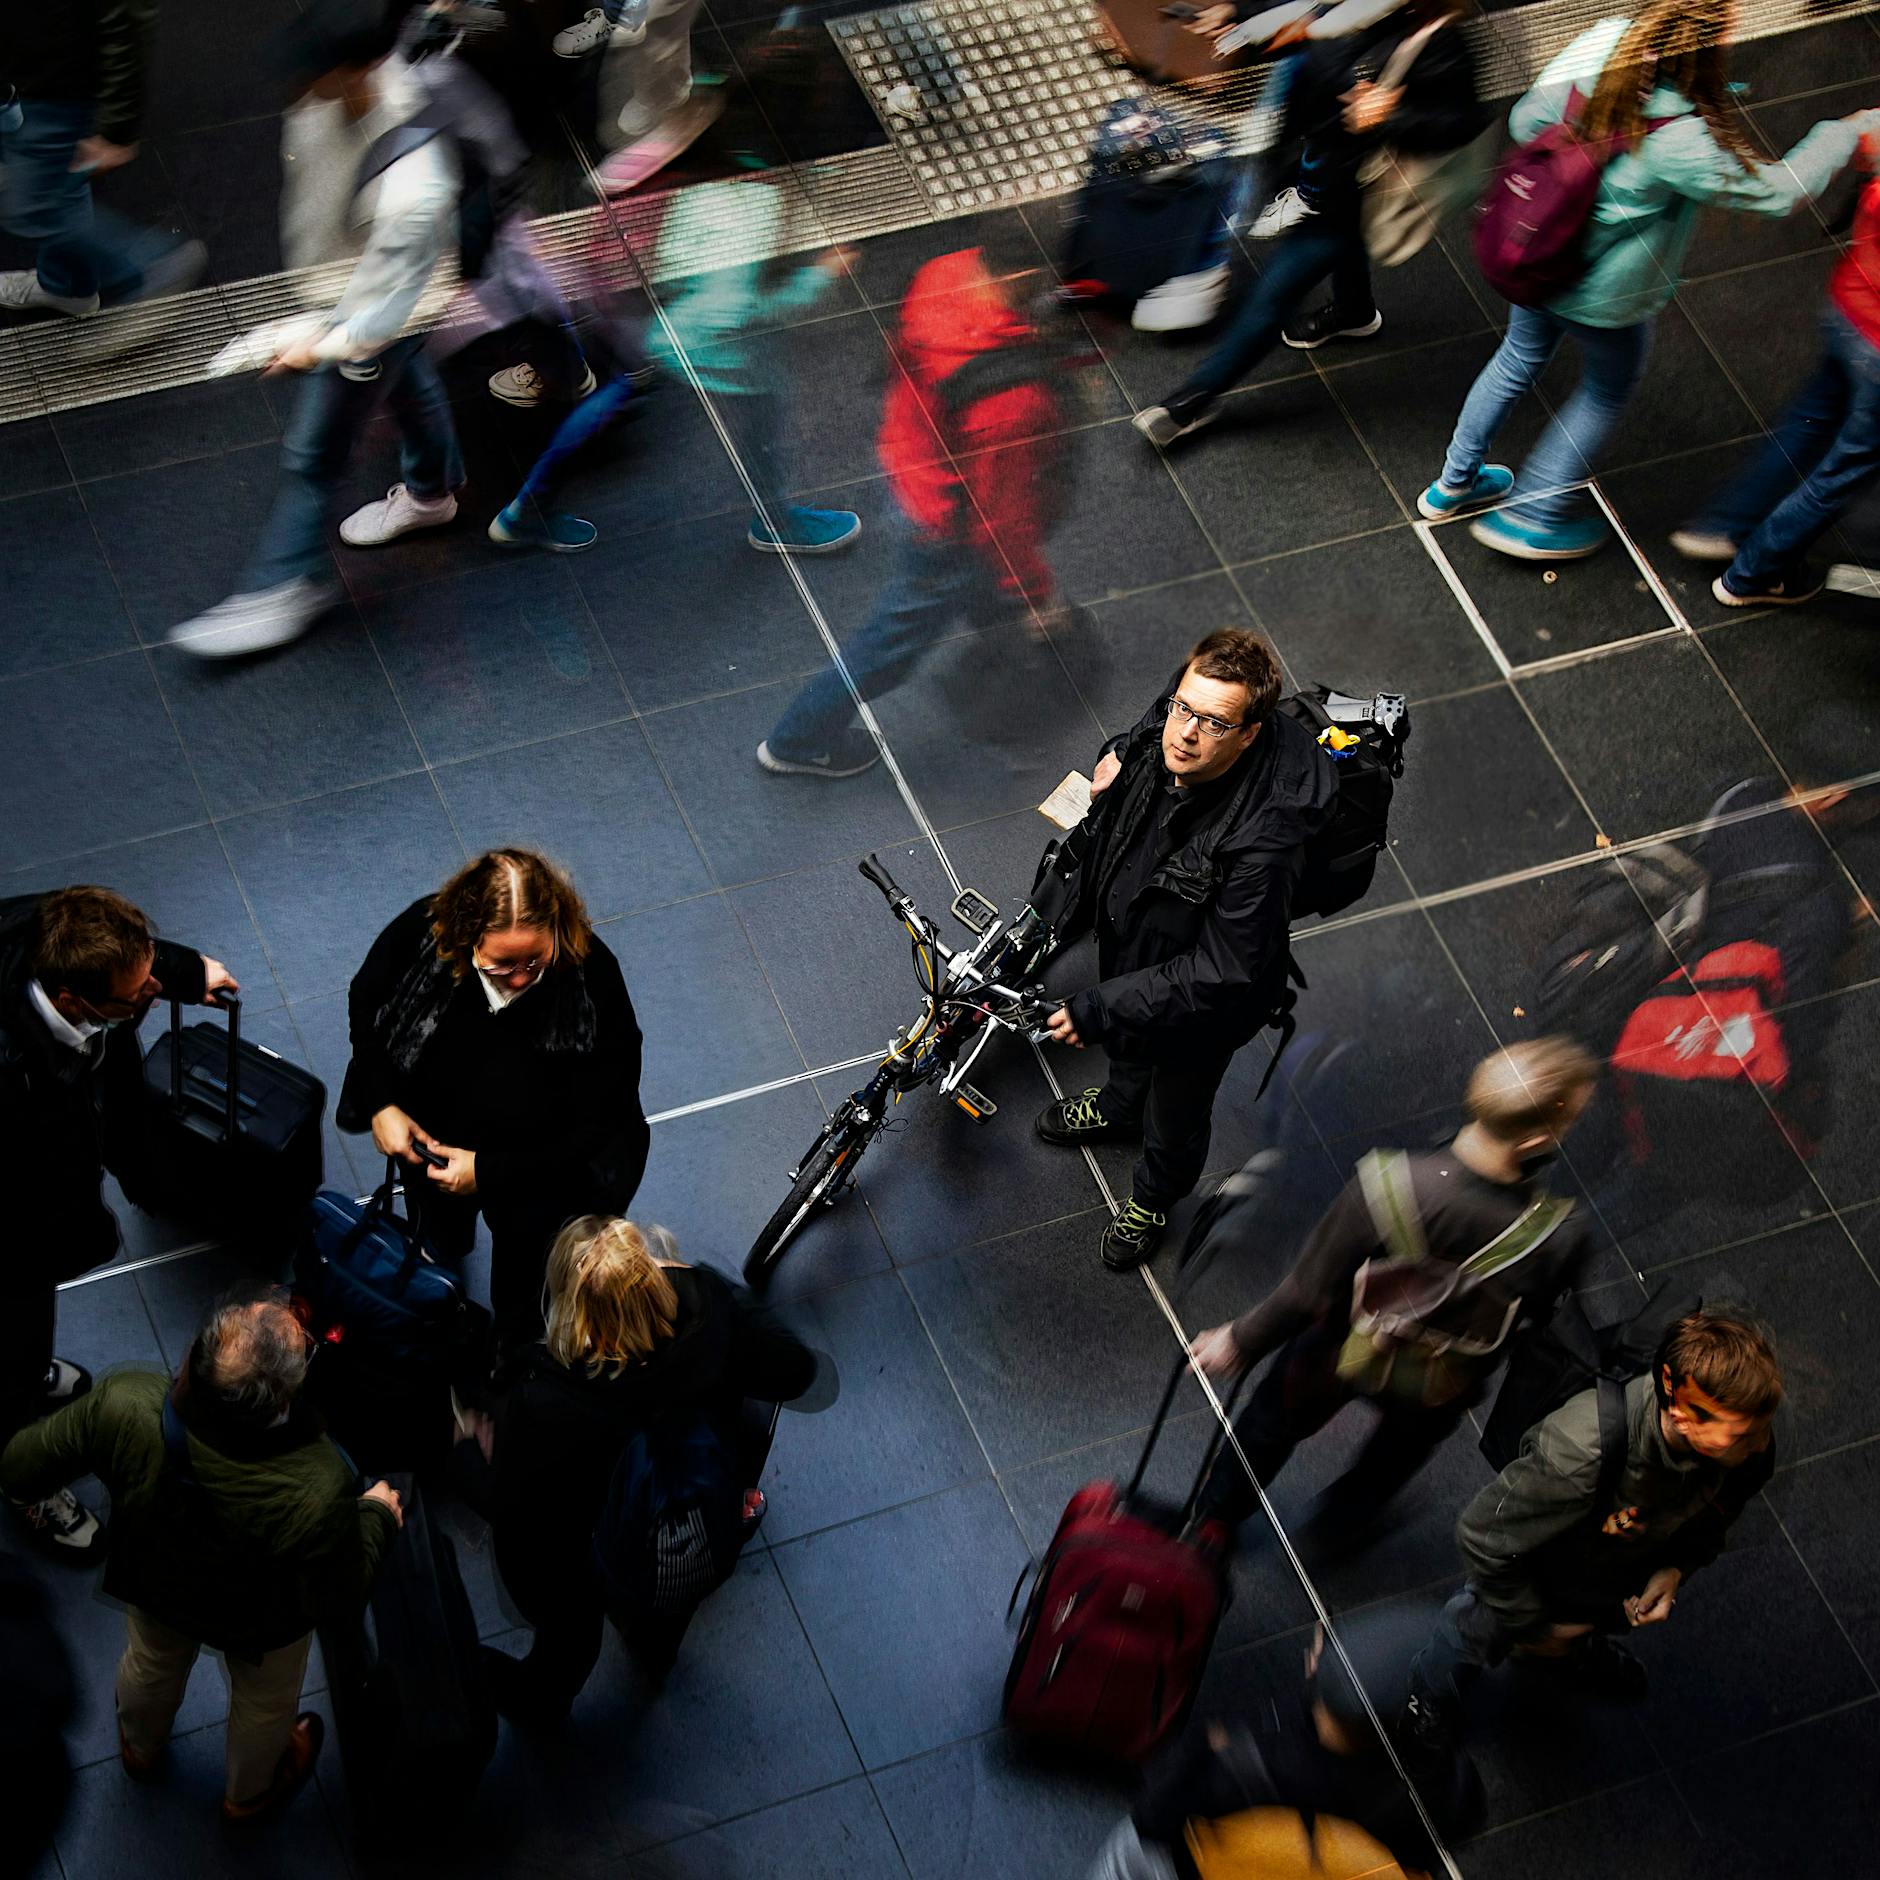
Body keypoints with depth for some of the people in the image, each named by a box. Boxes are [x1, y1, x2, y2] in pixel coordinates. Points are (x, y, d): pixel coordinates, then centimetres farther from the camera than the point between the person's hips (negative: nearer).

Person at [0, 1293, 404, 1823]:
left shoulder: (122, 1406, -42)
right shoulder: (318, 1492, -46)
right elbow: (338, 1597, -25)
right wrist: (377, 1517, -6)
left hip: (151, 1585, 2)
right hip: (261, 1622, -2)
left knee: (149, 1666, 38)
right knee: (265, 1703, 34)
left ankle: (141, 1750, 70)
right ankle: (247, 1794, 64)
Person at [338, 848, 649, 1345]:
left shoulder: (593, 975, -33)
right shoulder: (422, 933, -26)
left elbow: (601, 1124, -22)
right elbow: (365, 1002, -1)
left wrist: (490, 1171, -26)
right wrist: (381, 1104, -12)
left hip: (546, 1165, -2)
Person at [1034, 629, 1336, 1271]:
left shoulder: (1262, 839, -45)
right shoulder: (1158, 735, -26)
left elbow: (1221, 973, -35)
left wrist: (1099, 1007, -33)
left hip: (1199, 1004, -5)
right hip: (1124, 939, 5)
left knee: (1175, 1119, 25)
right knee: (1126, 1044, 37)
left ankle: (1156, 1195, 58)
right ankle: (1119, 1105, 71)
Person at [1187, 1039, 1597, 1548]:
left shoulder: (1386, 1186, -38)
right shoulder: (1561, 1242, -37)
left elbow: (1308, 1291, -25)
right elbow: (1531, 1334, -16)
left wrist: (1241, 1341, -7)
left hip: (1341, 1358, 0)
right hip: (1438, 1393, 1)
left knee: (1274, 1421, 33)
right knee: (1400, 1449, 37)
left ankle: (1216, 1512, 59)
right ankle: (1339, 1522, 65)